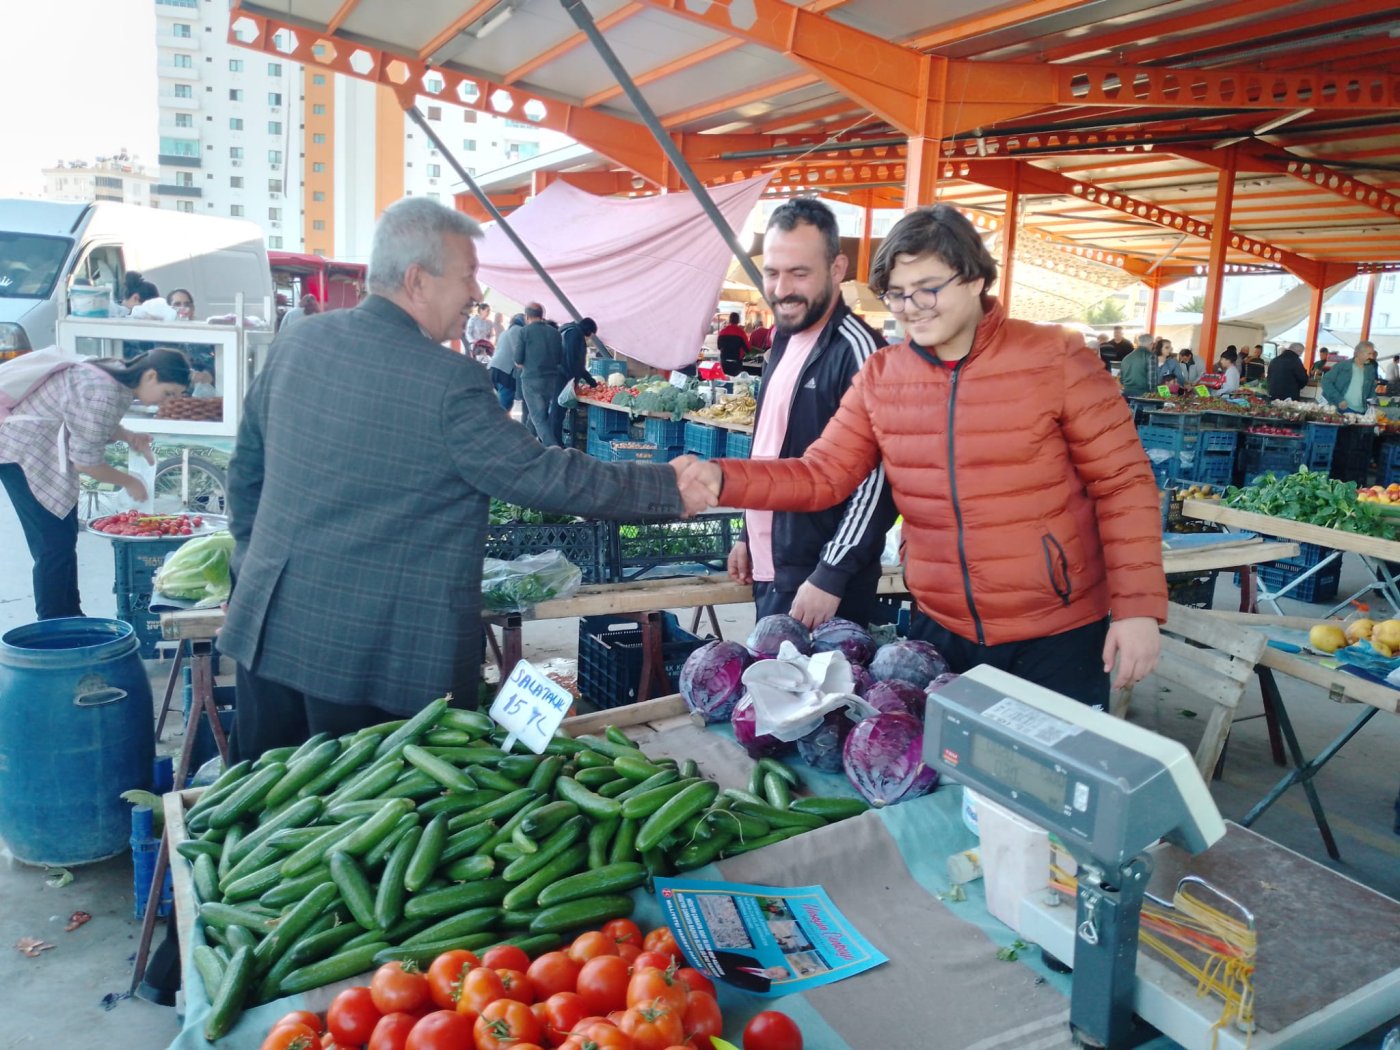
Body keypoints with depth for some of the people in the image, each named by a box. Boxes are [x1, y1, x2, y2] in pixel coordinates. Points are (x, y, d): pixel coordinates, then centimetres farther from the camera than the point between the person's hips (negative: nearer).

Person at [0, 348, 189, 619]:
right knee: (55, 545, -8)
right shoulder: (105, 393, -30)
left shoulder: (119, 374, -1)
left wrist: (129, 437, 0)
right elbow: (86, 462, -24)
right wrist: (129, 482, -10)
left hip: (46, 455, 10)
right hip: (23, 454, -10)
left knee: (64, 540, 14)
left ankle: (70, 620, 24)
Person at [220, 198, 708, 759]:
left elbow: (246, 466, 13)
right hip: (375, 660, -7)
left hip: (268, 629, 7)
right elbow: (544, 477, -15)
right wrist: (669, 486, -7)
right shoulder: (448, 383, -18)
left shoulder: (298, 341, 4)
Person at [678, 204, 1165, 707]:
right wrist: (723, 479, -18)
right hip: (940, 629, 3)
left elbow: (1123, 483, -7)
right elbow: (822, 475, -2)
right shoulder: (879, 378, -1)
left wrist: (1137, 606, -12)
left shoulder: (1056, 359, -11)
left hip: (1057, 634, -3)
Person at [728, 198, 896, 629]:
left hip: (820, 583, -8)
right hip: (770, 570, 9)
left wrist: (830, 578, -21)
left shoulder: (856, 350, -18)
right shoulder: (786, 341, 9)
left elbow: (876, 481, -22)